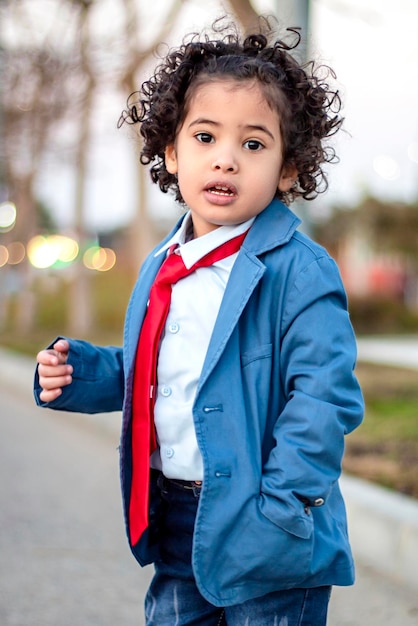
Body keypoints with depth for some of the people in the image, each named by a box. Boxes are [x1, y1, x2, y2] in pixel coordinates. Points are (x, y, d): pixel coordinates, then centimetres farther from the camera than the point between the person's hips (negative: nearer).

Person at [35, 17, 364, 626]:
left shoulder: (299, 270, -16)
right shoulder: (161, 267, 7)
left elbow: (326, 397, -21)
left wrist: (278, 508, -23)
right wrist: (81, 373, 2)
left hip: (265, 536, -7)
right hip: (174, 526, 7)